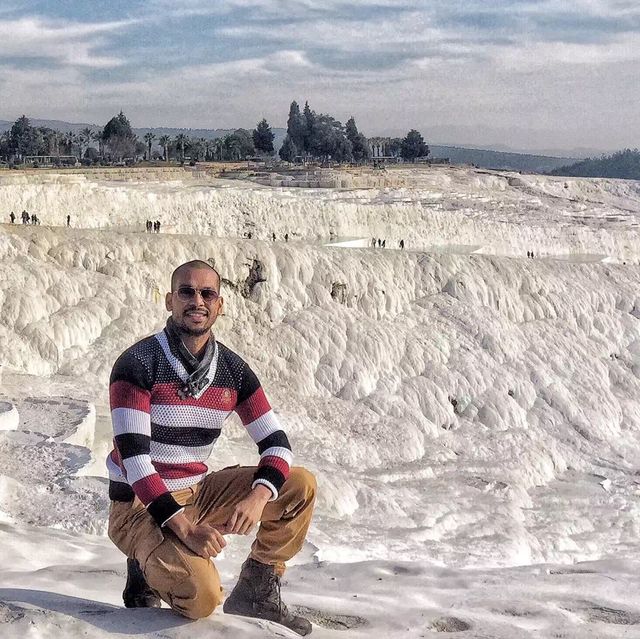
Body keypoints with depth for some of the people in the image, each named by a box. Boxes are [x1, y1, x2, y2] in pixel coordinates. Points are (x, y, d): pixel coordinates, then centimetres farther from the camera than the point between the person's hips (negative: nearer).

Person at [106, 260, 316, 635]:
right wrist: (183, 527, -33)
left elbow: (276, 443, -3)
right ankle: (147, 574, 4)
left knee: (301, 485, -6)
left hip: (196, 494, 6)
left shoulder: (233, 370, 0)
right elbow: (132, 456, -23)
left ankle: (256, 591, 5)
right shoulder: (137, 364, -17)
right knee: (202, 598, -29)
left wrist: (257, 497, -24)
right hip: (141, 506, -6)